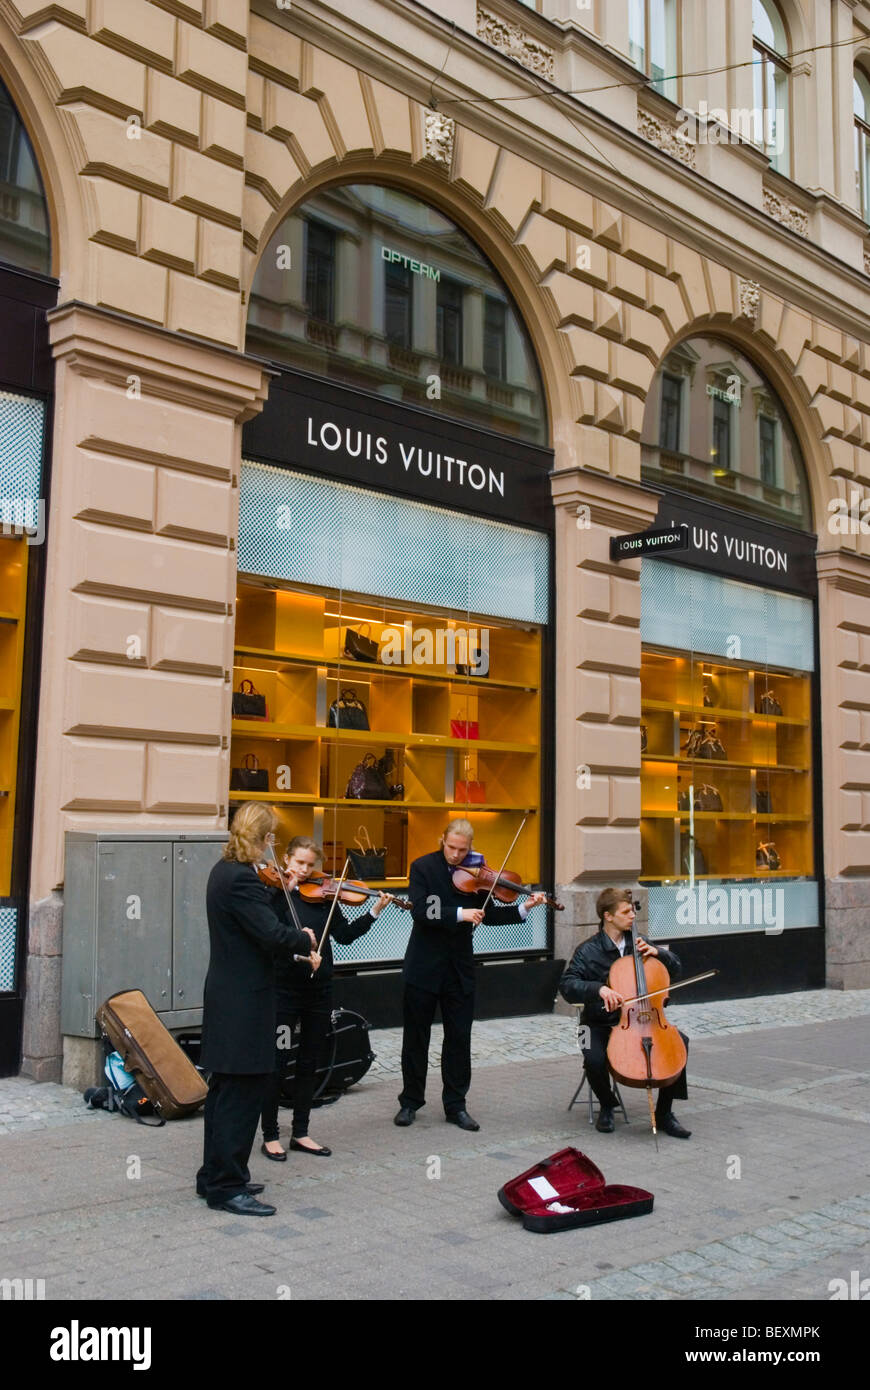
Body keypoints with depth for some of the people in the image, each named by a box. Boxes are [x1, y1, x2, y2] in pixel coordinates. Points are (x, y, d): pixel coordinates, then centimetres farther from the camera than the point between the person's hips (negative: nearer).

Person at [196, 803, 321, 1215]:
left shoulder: (225, 871, 10)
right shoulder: (241, 879, -21)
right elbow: (272, 934, -24)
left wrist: (298, 947, 5)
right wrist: (306, 941, -6)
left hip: (227, 995, 11)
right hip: (244, 1001, -11)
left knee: (226, 1089, 17)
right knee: (243, 1092, -3)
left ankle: (215, 1177, 27)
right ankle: (227, 1186, 5)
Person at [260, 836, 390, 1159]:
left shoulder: (323, 895, 7)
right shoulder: (275, 893, -5)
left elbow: (344, 935, 3)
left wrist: (374, 912, -6)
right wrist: (285, 889, -26)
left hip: (319, 988, 5)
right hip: (284, 987, -5)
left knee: (309, 1063, 13)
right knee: (277, 1063, 2)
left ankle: (301, 1133, 25)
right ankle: (270, 1136, 14)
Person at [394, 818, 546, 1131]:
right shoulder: (423, 867, -8)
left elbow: (488, 914, 4)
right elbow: (420, 911, -20)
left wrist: (524, 908, -10)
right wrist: (460, 914, -29)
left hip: (459, 968, 3)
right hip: (424, 966, -3)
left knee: (459, 1039, 7)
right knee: (416, 1038, 9)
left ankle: (456, 1105, 18)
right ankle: (410, 1102, 22)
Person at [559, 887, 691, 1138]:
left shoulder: (637, 943, 9)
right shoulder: (588, 951, -5)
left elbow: (675, 968, 15)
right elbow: (567, 986, -18)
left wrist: (657, 952, -6)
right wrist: (599, 989, -35)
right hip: (602, 1024, -4)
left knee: (680, 1041, -19)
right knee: (594, 1058, -33)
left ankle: (664, 1113, -5)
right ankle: (607, 1106, 2)